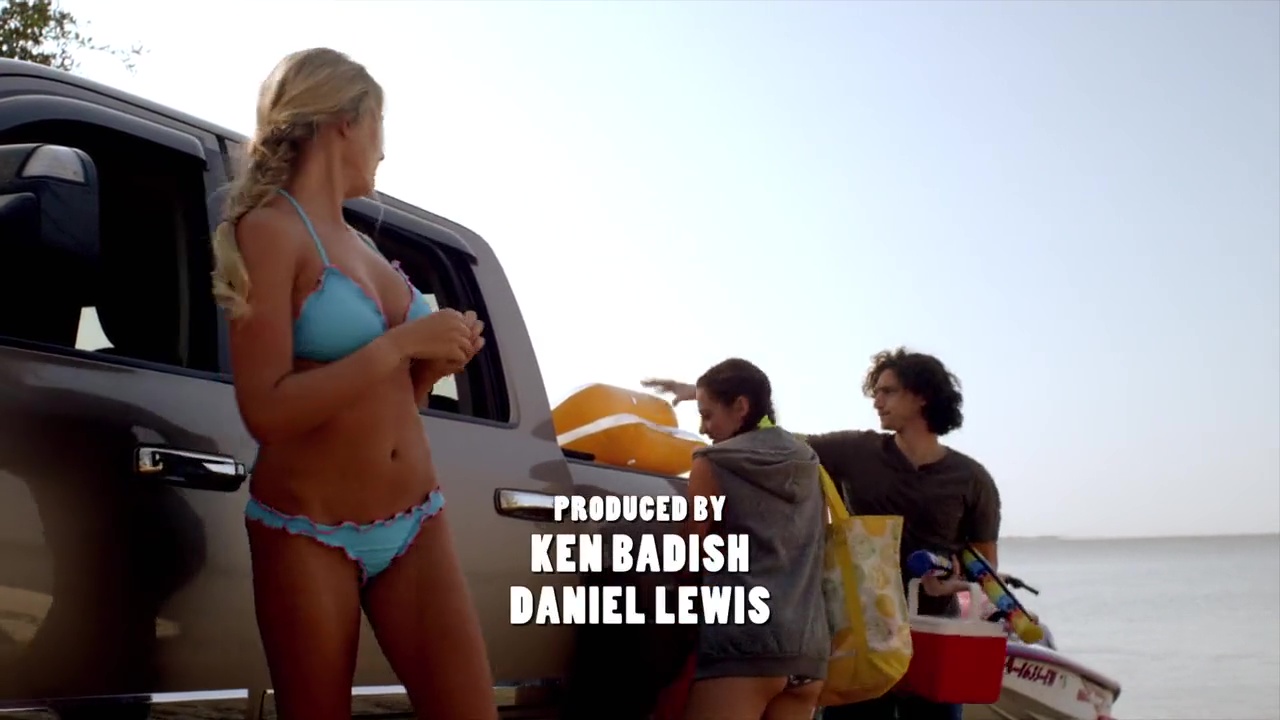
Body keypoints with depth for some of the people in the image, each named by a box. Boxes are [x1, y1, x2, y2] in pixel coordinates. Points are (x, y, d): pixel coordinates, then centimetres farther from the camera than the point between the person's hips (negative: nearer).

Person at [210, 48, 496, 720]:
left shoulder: (361, 244, 12)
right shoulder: (269, 229, -8)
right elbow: (266, 411, -19)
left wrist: (436, 362, 1)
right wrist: (400, 343, -17)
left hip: (417, 526, 6)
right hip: (308, 534, -6)